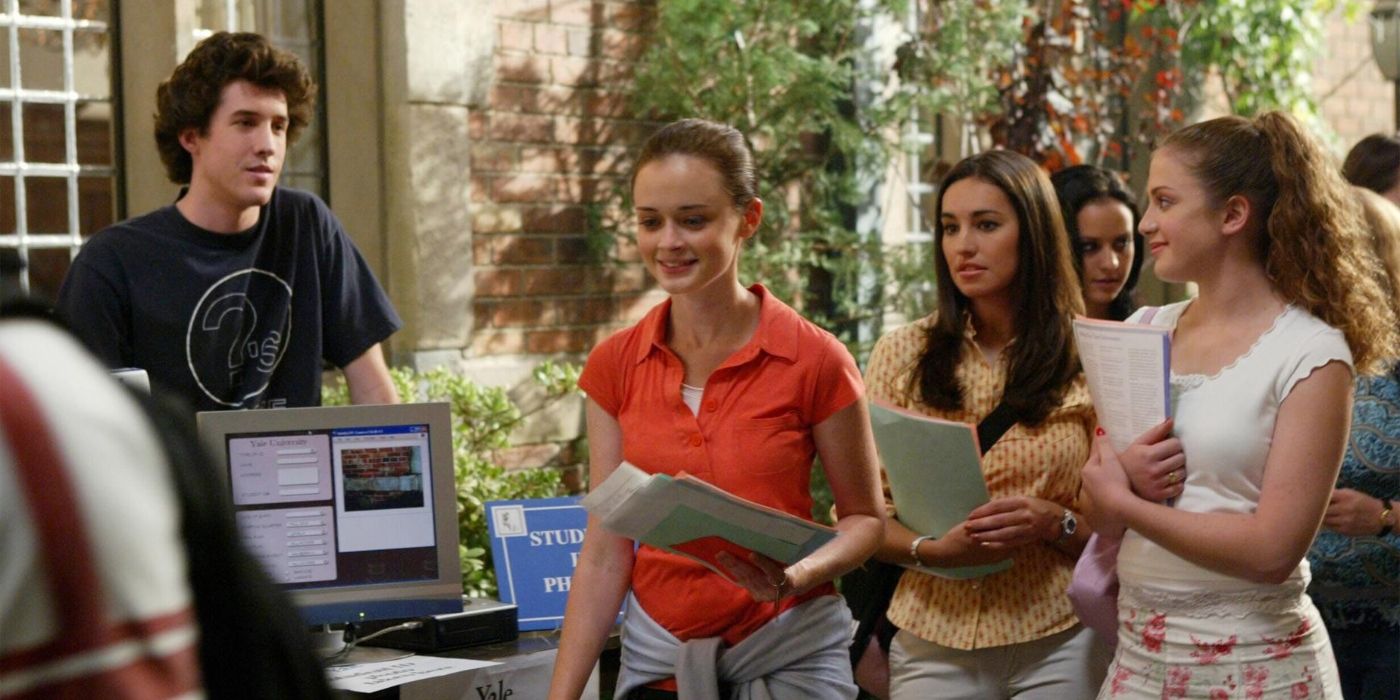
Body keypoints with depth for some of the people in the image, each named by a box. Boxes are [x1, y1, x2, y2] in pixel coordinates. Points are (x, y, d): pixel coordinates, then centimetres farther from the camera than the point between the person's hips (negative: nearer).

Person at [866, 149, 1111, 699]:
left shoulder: (1089, 360, 0)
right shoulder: (902, 354, 1)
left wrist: (1054, 523, -17)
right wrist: (931, 549, -17)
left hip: (1059, 645, 0)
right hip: (933, 640, 1)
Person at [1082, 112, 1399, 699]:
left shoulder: (1310, 355, -12)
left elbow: (1273, 549, -19)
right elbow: (1100, 513, 7)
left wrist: (1123, 500, -13)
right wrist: (1124, 472, -14)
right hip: (1138, 650, 5)